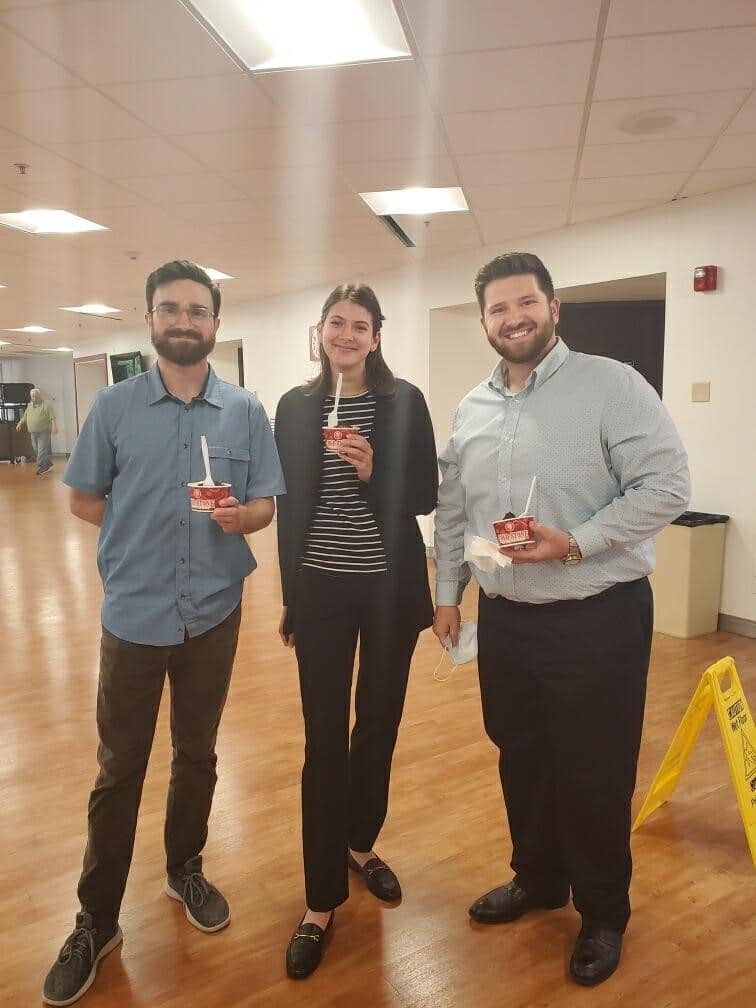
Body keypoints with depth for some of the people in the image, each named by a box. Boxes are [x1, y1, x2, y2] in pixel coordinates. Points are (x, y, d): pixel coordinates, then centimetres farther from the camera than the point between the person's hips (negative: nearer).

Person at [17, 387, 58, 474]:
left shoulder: (46, 405, -6)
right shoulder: (29, 406, 16)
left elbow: (52, 417, -14)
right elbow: (25, 416, 24)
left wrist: (54, 426, -26)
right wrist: (20, 423, 11)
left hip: (44, 432, -7)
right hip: (33, 433, 7)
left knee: (42, 450, -10)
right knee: (37, 450, 10)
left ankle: (41, 468, -8)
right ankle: (48, 465, 20)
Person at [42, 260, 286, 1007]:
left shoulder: (245, 411, -1)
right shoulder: (113, 406, -2)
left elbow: (267, 504, 0)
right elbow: (83, 498, 5)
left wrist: (240, 515, -21)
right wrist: (142, 536, -3)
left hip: (214, 612, 1)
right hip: (133, 612, -1)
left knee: (197, 754, 17)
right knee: (118, 768, 9)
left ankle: (186, 871, 40)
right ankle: (96, 920, 27)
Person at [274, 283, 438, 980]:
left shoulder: (404, 401, -2)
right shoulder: (296, 407, 3)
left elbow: (425, 496, -3)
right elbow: (288, 508, 4)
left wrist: (373, 472, -21)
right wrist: (290, 599, 5)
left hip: (390, 586, 0)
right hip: (322, 588, 0)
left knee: (379, 725, 15)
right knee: (324, 739, 3)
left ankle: (361, 846, 40)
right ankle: (321, 901, 19)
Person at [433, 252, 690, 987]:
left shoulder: (611, 384, -10)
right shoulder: (471, 409, 8)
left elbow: (666, 485, -15)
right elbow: (452, 511, 14)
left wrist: (575, 543, -23)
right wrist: (447, 591, 12)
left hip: (597, 619, -5)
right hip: (503, 618, 6)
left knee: (594, 775, 9)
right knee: (521, 760, 20)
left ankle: (603, 913, 34)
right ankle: (537, 879, 44)